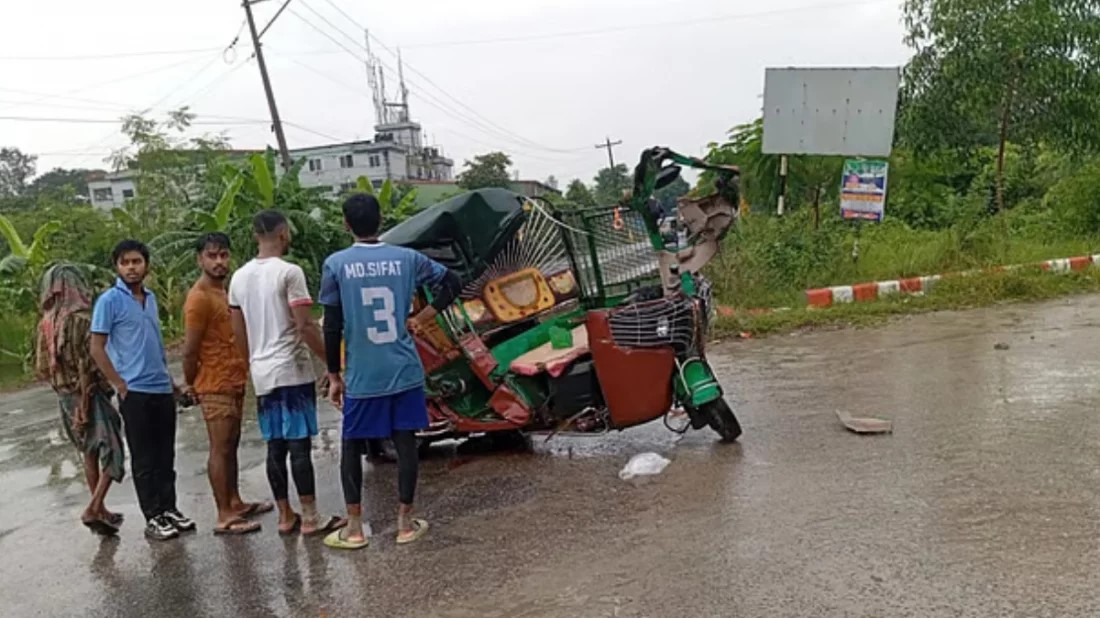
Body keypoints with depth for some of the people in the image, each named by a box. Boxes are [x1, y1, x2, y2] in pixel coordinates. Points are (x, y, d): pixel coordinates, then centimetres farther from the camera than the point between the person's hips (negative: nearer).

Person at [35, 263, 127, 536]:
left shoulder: (47, 323, 4)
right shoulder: (81, 319, -16)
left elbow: (43, 367, 7)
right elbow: (86, 366, -20)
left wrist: (63, 388, 16)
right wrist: (84, 405, -18)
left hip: (64, 396, 7)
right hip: (88, 394, -7)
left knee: (90, 453, 18)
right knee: (111, 452, 1)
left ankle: (100, 510, 25)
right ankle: (94, 509, -9)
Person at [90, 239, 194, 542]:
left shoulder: (151, 298, 11)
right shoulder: (109, 301, -8)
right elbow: (97, 348, -8)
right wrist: (119, 384, -12)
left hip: (162, 389, 6)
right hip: (135, 391, -6)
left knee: (166, 455, 11)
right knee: (144, 459, 2)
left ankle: (169, 509, 22)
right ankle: (153, 518, 11)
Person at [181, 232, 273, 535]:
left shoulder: (223, 291, 14)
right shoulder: (200, 297, -16)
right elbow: (190, 350, -17)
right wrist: (191, 384, -6)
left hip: (234, 382, 9)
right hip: (215, 386, -9)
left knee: (231, 444, 16)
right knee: (220, 448, -5)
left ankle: (235, 502, 26)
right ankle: (224, 517, 0)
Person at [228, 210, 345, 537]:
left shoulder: (240, 277, 10)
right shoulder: (289, 272, -12)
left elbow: (238, 332, 15)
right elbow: (304, 326, -17)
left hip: (262, 375, 7)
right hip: (292, 371, -7)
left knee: (275, 446, 11)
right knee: (299, 444, -3)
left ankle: (285, 516, 18)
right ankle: (310, 518, 3)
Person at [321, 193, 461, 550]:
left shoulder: (336, 264, -6)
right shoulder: (407, 258, 0)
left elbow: (332, 327, -5)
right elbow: (452, 284, 6)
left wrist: (333, 376, 4)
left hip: (362, 377, -1)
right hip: (405, 372, 2)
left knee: (352, 447, 12)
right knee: (405, 443, 10)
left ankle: (354, 529, 15)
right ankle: (405, 522, 17)